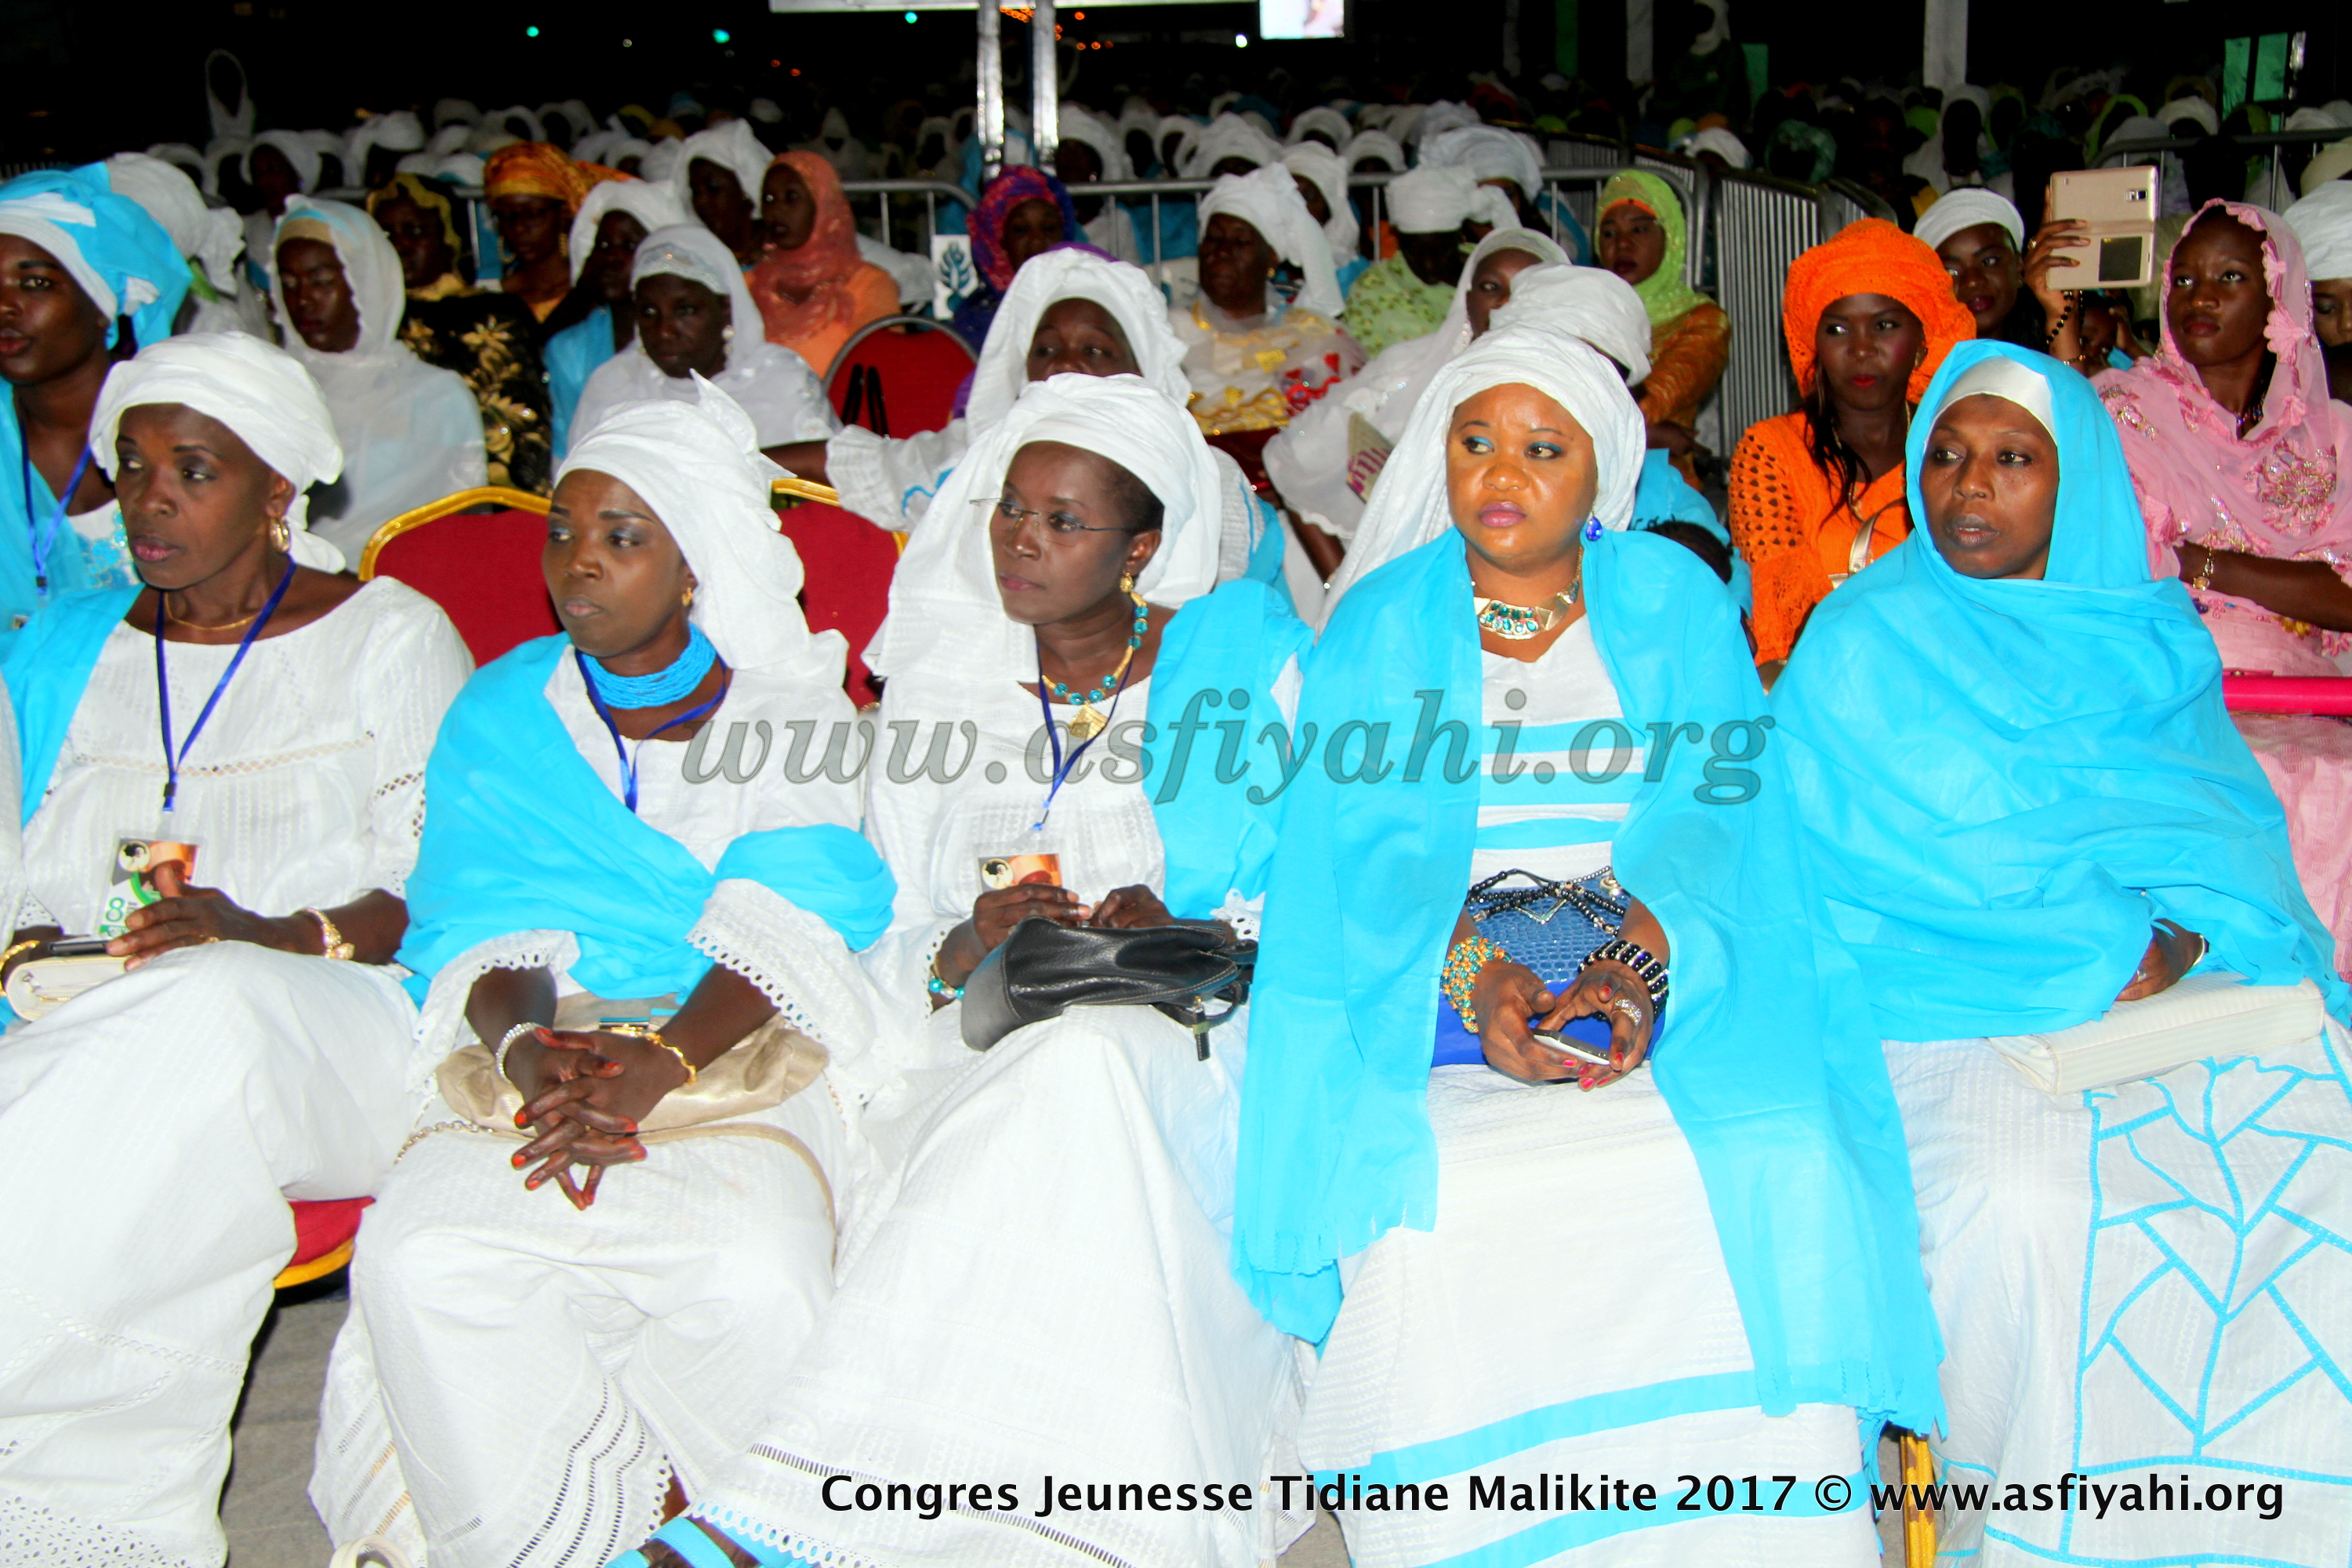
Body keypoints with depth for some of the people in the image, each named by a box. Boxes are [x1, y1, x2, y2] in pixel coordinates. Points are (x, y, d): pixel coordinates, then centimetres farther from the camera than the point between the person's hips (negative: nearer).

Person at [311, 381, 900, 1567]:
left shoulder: (793, 716, 8)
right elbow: (473, 923, 2)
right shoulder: (500, 714, 15)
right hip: (533, 1053, 2)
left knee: (761, 1275, -31)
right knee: (421, 1259, -27)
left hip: (741, 1054, -2)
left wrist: (663, 1058, -26)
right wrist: (524, 1047, -21)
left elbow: (788, 929, -7)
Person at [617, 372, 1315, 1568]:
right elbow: (877, 942, 13)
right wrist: (960, 952, -10)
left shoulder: (1246, 662, 9)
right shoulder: (941, 690, 18)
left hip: (1193, 1035, -2)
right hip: (986, 1045, 3)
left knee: (1077, 1071, -38)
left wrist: (1194, 937, -15)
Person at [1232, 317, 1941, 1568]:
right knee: (1432, 1209, -29)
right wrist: (1474, 972, -20)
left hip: (1674, 984, 1)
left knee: (1789, 1176, -27)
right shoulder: (1381, 625, 10)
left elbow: (1710, 808, -1)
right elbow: (1365, 842, -1)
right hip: (1436, 1005, 0)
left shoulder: (1674, 600, 11)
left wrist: (1634, 960, -20)